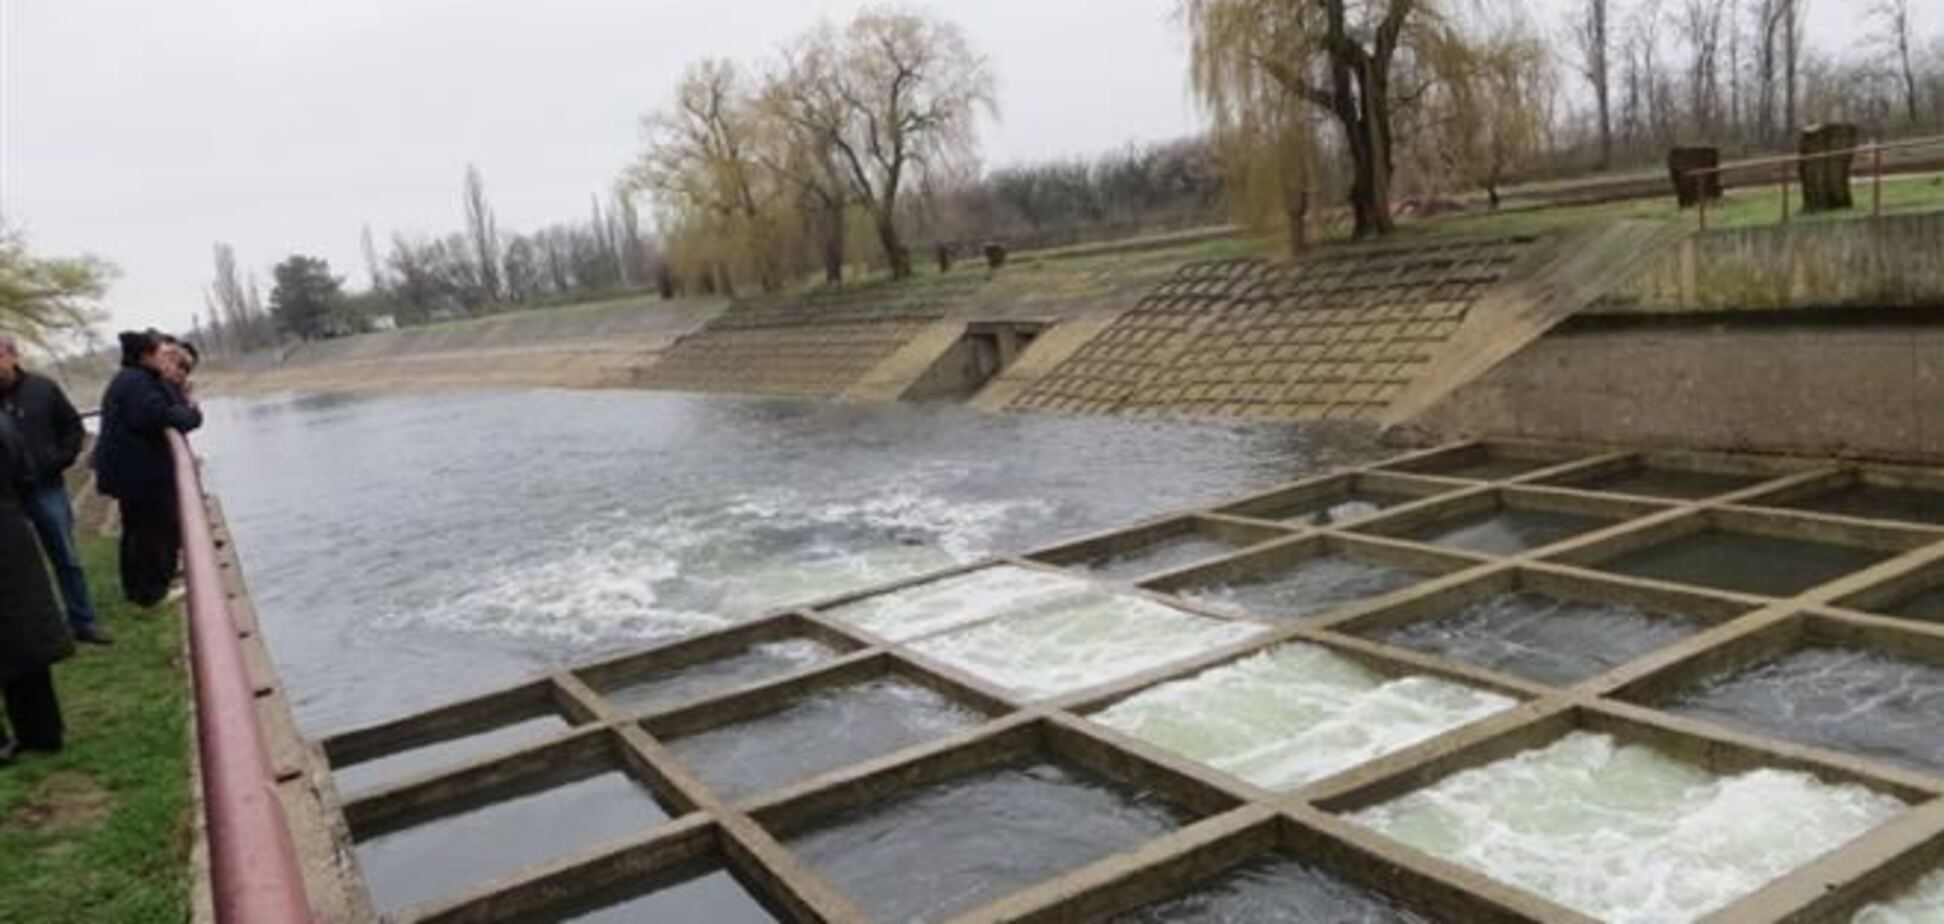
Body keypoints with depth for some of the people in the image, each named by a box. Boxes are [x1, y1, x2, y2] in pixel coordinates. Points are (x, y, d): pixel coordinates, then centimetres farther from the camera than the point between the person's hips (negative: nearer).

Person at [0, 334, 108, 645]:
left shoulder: (42, 388, -3)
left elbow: (73, 427, 6)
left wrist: (61, 461, -6)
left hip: (46, 488, 0)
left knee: (67, 559, 7)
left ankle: (83, 622, 18)